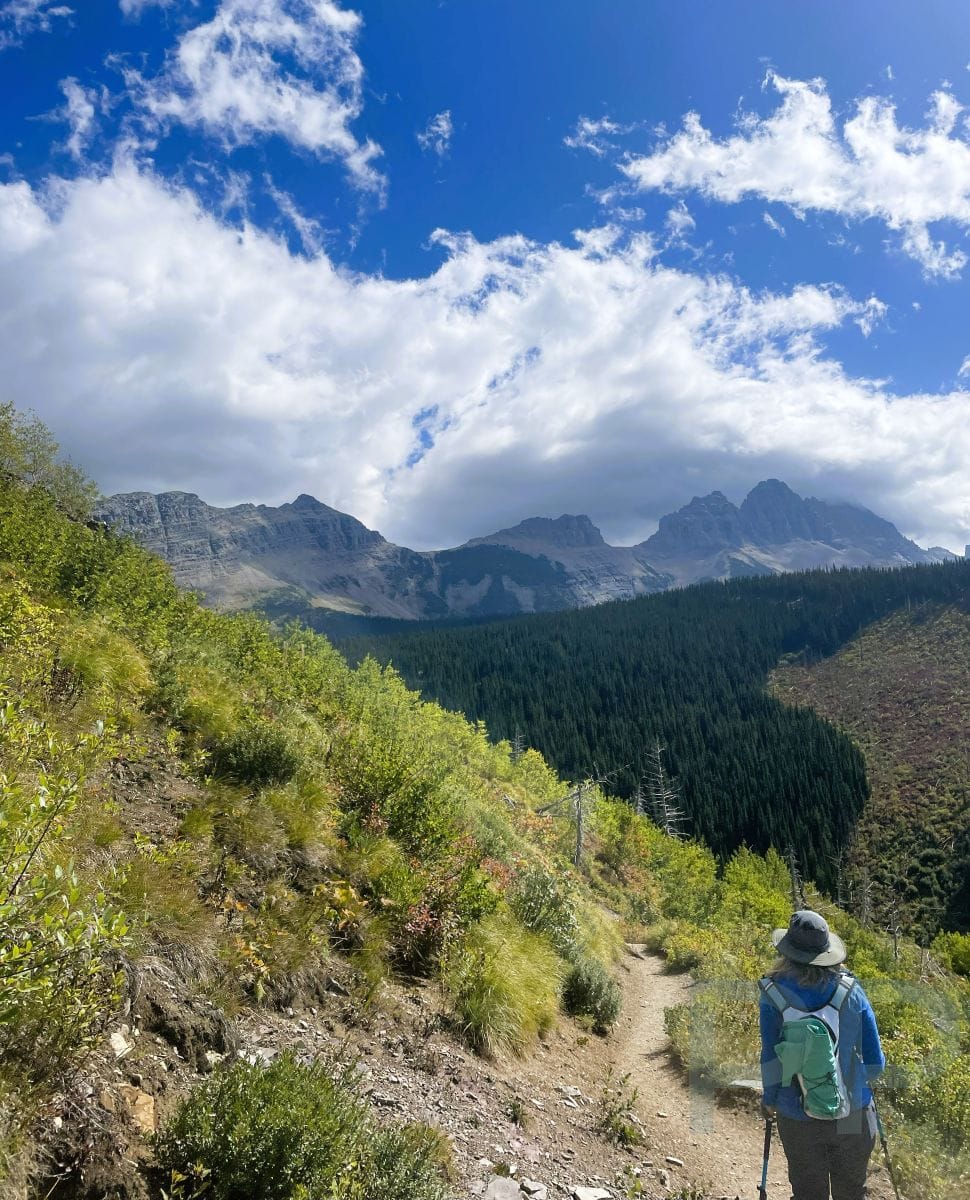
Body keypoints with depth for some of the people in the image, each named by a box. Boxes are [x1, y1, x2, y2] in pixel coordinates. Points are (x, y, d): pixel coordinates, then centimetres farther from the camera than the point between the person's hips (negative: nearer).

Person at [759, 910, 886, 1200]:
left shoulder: (774, 994, -18)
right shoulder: (851, 990, -13)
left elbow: (771, 1058, -10)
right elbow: (874, 1061, -6)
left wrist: (769, 1099, 9)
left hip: (799, 1119, -1)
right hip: (854, 1116, 2)